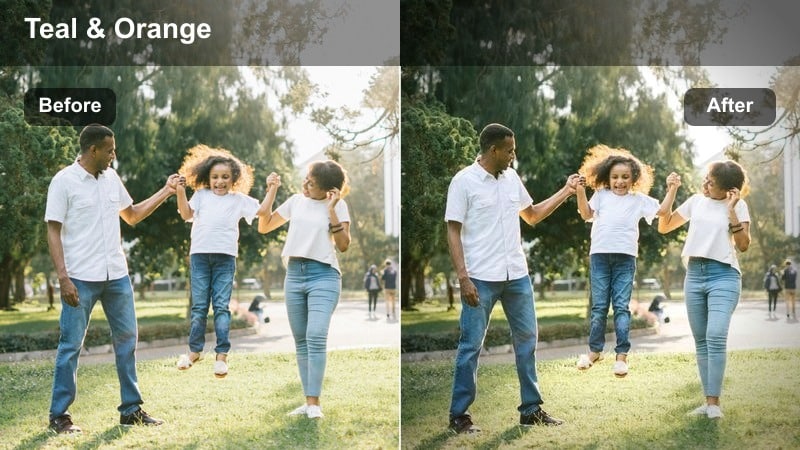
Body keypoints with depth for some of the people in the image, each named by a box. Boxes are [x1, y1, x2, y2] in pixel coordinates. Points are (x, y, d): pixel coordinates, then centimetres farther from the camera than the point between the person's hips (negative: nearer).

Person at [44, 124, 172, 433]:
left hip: (117, 275, 6)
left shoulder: (111, 178, 9)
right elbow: (53, 232, -9)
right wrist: (63, 277, -17)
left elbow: (132, 215, 21)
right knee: (71, 345, 0)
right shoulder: (64, 181, -8)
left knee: (127, 339, 10)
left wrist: (165, 192, 14)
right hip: (81, 278, -6)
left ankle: (131, 409, 19)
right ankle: (59, 415, 9)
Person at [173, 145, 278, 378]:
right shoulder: (201, 195, 15)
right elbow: (186, 214, 4)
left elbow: (262, 210, 7)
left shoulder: (239, 199, 12)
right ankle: (194, 350, 15)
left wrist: (271, 188, 0)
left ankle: (222, 355, -1)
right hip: (200, 254, 1)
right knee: (199, 306, 5)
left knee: (221, 306, -2)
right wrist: (181, 192, -6)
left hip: (225, 257, -1)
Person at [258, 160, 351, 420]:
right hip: (294, 274, 5)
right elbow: (263, 227, 17)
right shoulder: (296, 201, 12)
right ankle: (308, 401, 9)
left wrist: (332, 210, -13)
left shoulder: (337, 205, 1)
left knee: (316, 337, -18)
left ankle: (314, 403, -17)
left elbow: (343, 245, -7)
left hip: (323, 275, -5)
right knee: (301, 340, 5)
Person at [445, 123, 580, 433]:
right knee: (471, 346, 0)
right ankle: (459, 415, 9)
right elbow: (453, 233, -10)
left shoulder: (512, 178, 9)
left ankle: (531, 409, 23)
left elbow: (532, 215, 22)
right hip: (481, 278, -6)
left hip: (517, 275, 6)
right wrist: (463, 277, -17)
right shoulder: (464, 181, -9)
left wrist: (566, 192, 14)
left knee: (527, 340, 12)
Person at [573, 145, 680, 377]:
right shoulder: (601, 195, 13)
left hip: (625, 257, -1)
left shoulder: (639, 199, 12)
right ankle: (595, 350, 15)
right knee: (599, 306, 5)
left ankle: (622, 354, 0)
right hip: (600, 255, 1)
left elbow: (662, 210, 8)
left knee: (621, 306, -3)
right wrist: (580, 191, -8)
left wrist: (672, 188, -1)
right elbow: (586, 214, 3)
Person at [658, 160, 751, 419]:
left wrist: (731, 211, -15)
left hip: (723, 275, -5)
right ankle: (708, 401, 9)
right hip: (694, 274, 5)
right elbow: (663, 227, 16)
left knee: (716, 337, -19)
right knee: (701, 341, 5)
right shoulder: (696, 201, 12)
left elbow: (743, 245, -7)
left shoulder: (738, 206, 1)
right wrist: (670, 193, 5)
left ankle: (714, 403, -16)